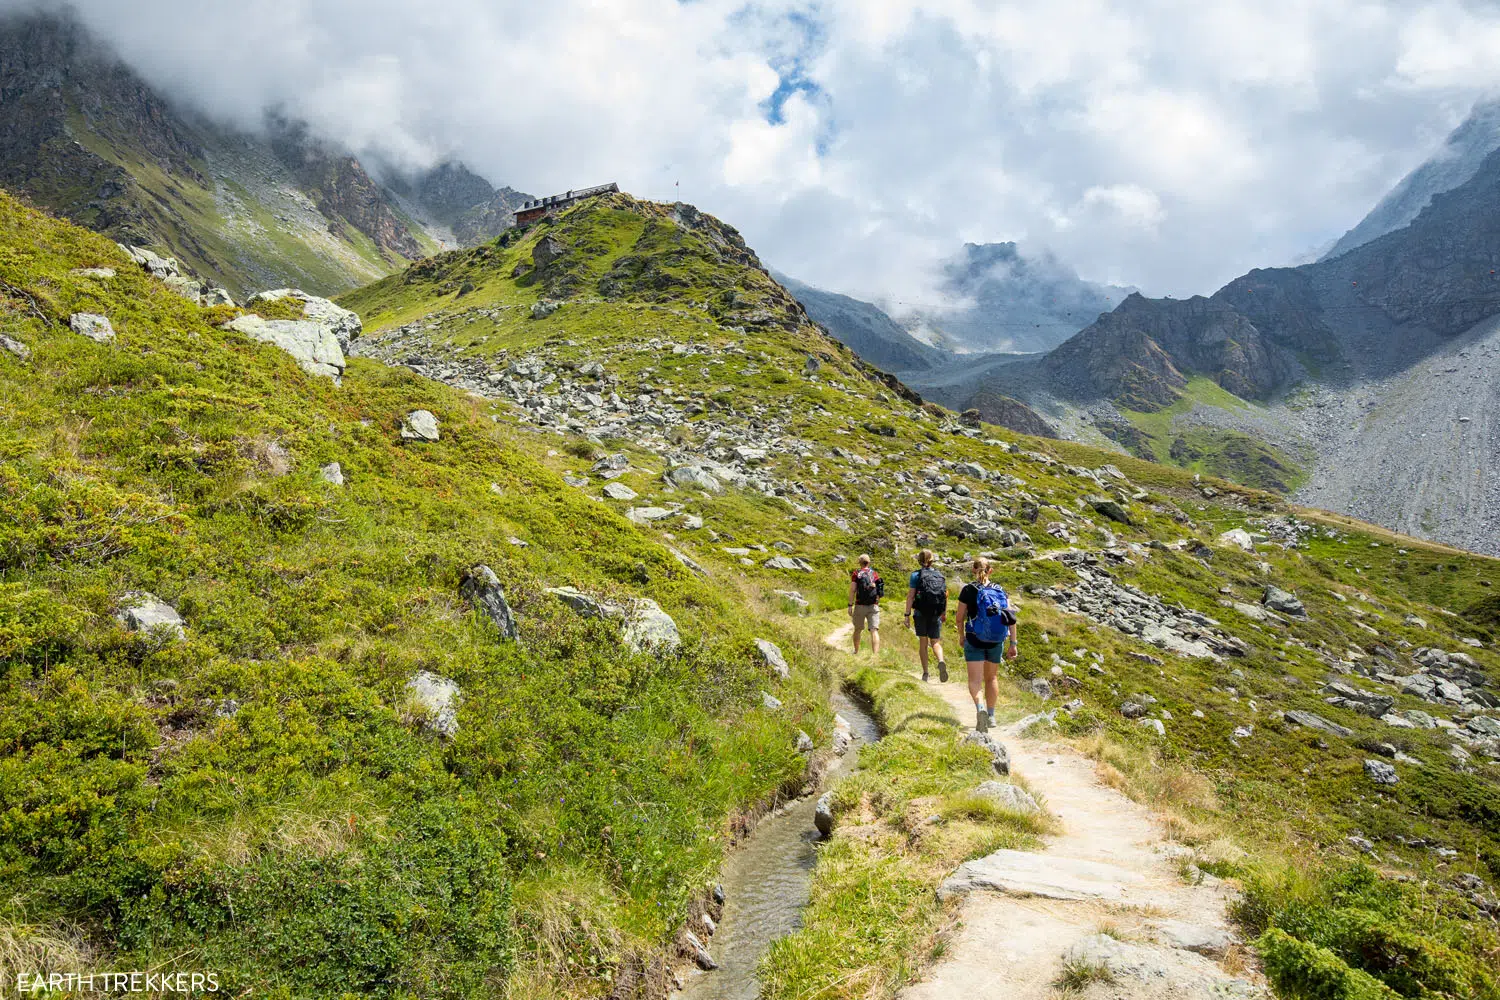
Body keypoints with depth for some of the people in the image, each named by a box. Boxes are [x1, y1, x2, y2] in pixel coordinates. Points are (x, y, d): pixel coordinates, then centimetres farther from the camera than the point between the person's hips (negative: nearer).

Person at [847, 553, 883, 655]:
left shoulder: (856, 574, 0)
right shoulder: (875, 574, 8)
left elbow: (852, 590, -9)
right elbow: (879, 592, 9)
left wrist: (850, 605, -8)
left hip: (860, 605, -1)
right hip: (874, 605, 1)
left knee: (857, 629, 17)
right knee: (874, 630, -6)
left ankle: (856, 653, 29)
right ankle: (876, 655, -20)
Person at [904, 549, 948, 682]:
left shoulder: (916, 575, -6)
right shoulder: (940, 576, 5)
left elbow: (910, 596, -11)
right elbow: (946, 595, 8)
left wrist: (907, 615, -8)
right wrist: (944, 613, 20)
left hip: (920, 614, -2)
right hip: (936, 615, 2)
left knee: (923, 643, 10)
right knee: (935, 642, 8)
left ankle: (925, 673, 12)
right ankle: (941, 661, -22)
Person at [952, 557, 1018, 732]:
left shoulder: (968, 590, -6)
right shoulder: (1000, 590, 1)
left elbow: (960, 618, -3)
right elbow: (1011, 618, -4)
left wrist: (962, 637, 13)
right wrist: (1013, 643, 1)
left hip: (974, 640, -3)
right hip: (996, 642, 3)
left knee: (975, 679, -2)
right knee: (992, 677, 19)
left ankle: (979, 707, -28)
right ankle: (991, 716, 27)